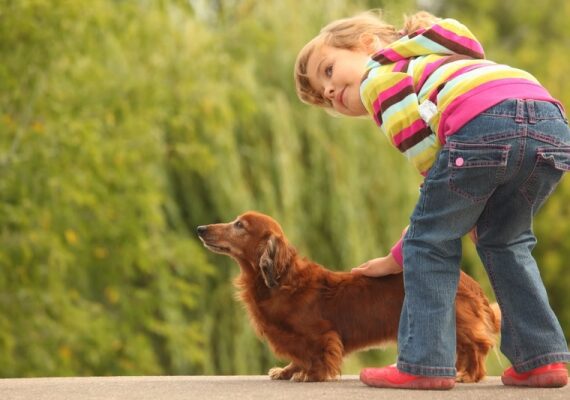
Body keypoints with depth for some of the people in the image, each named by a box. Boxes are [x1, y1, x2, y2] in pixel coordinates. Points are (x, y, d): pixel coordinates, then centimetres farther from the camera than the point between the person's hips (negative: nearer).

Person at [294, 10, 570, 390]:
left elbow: (431, 160, 10)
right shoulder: (426, 64, 45)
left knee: (430, 241, 10)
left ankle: (424, 363, 7)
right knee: (504, 241, 27)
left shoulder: (377, 77, 20)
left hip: (484, 125, -8)